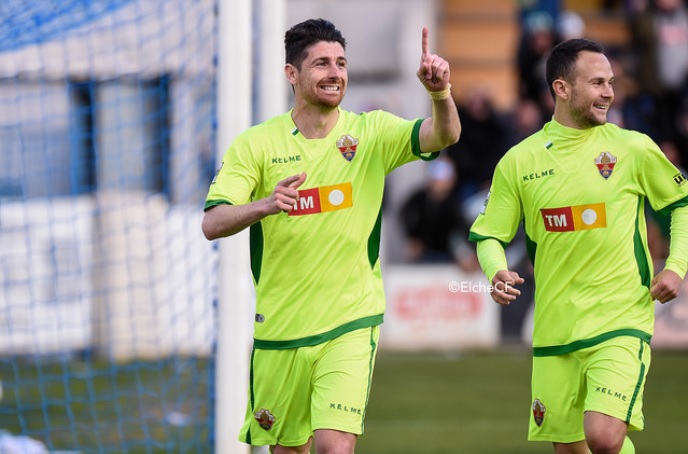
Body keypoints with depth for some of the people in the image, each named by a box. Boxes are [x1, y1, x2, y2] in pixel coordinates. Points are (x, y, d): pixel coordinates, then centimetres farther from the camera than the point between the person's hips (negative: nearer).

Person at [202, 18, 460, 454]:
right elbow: (212, 224, -12)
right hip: (279, 326, 1)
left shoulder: (371, 133, -1)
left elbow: (443, 135, -17)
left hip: (350, 323, -1)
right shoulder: (256, 144, -3)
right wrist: (265, 205, -32)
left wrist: (440, 93, -39)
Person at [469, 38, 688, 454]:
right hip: (554, 328, 3)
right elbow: (489, 234, 10)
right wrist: (496, 271, -11)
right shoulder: (519, 161, 2)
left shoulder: (634, 149, -2)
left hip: (621, 323, -3)